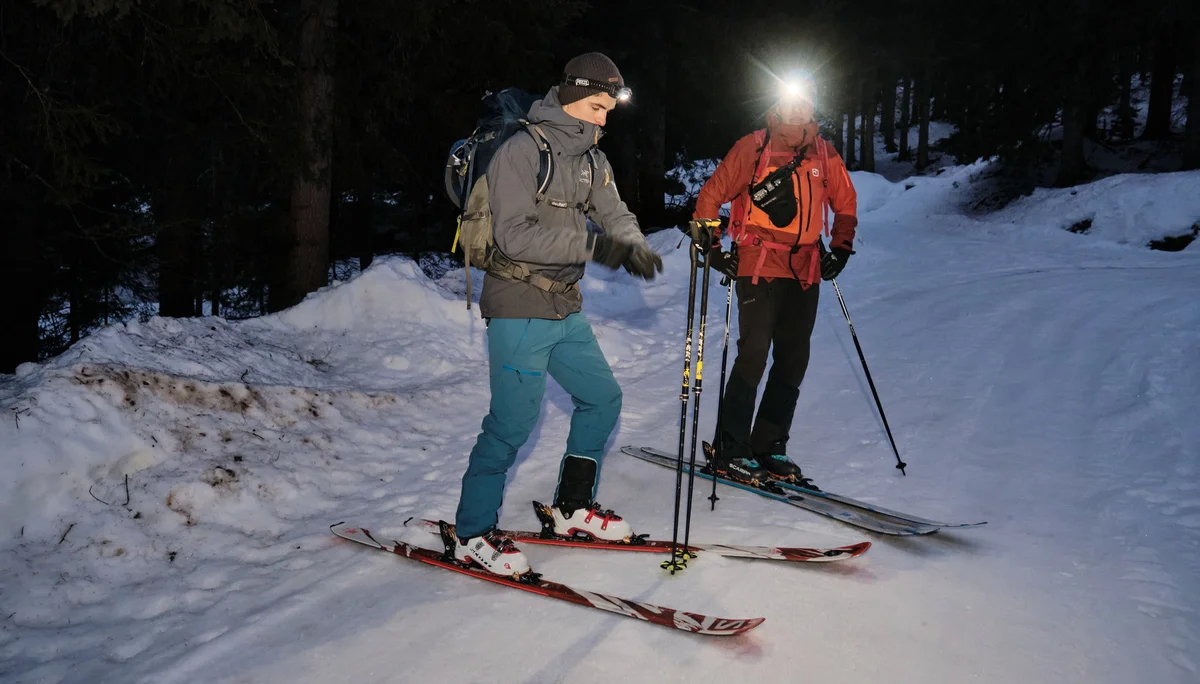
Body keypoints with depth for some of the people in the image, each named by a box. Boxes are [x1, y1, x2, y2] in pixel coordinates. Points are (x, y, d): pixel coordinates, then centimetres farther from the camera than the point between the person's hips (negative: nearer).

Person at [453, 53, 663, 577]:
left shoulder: (590, 158, 13)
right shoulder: (522, 150, -13)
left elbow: (613, 211, 7)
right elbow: (514, 236, -21)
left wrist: (632, 242, -16)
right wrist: (591, 245, -25)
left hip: (566, 308, 9)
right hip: (519, 309, -9)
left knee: (602, 397, 13)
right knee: (513, 420, -7)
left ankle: (572, 506, 28)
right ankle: (474, 532, 9)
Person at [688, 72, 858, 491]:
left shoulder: (824, 155, 12)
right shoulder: (752, 148, 1)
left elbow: (845, 204, 24)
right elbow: (712, 194, 3)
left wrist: (840, 249, 15)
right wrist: (712, 244, -5)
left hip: (806, 273, 5)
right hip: (759, 266, -5)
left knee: (793, 361, 5)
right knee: (754, 354, -11)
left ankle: (769, 447, 15)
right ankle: (729, 451, -3)